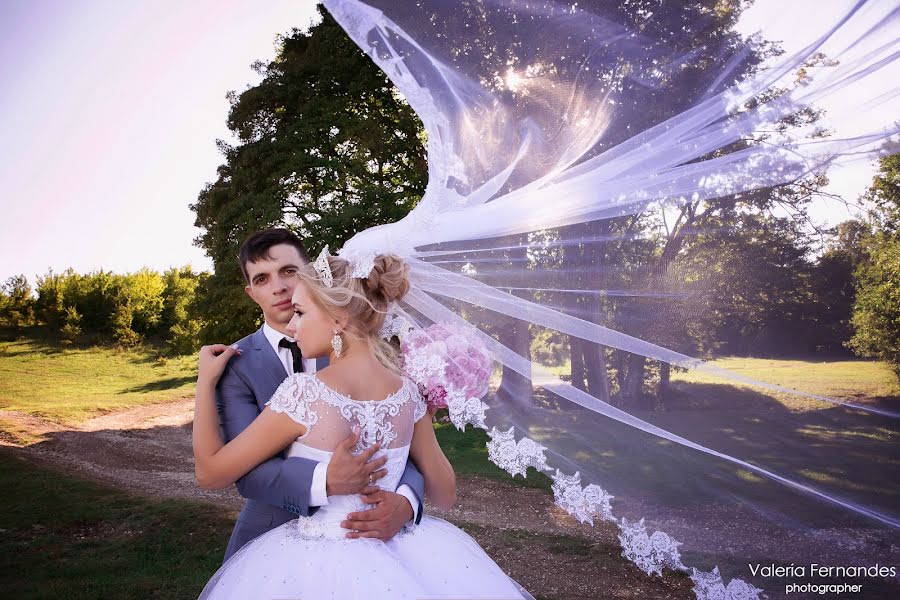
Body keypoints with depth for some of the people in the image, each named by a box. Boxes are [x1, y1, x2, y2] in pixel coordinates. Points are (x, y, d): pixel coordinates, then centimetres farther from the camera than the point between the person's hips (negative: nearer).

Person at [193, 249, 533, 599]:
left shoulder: (303, 392, -21)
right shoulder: (408, 392, -7)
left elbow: (211, 472, -10)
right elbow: (444, 495, 3)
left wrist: (206, 381, -1)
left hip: (318, 570, -4)